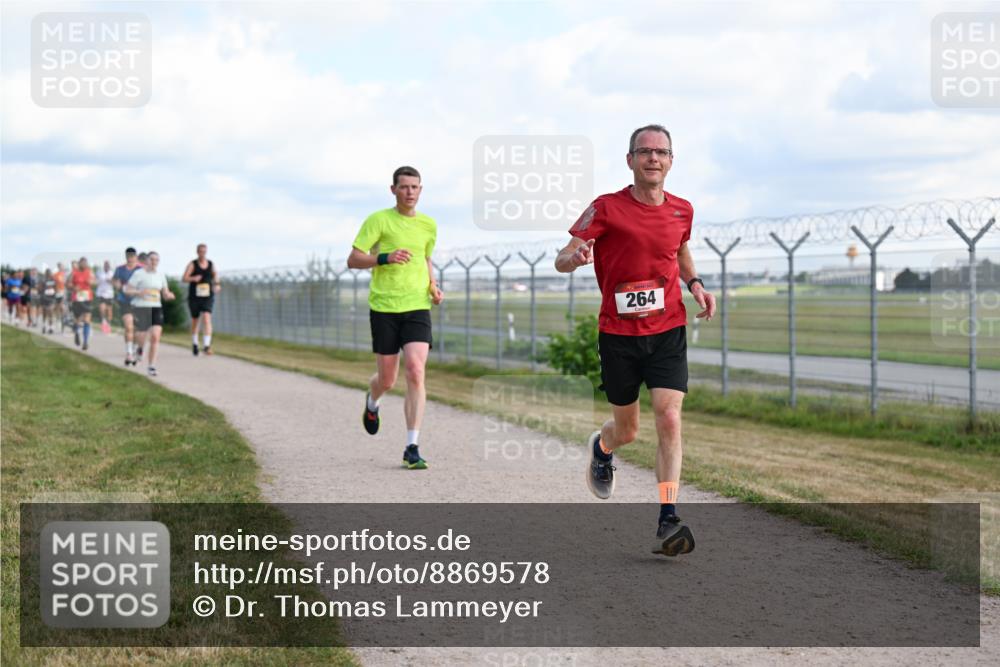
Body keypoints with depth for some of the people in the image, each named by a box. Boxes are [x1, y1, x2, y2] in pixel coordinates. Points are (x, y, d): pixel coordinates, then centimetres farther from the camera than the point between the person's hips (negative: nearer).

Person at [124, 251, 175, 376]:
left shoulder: (160, 274, 11)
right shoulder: (139, 273, -4)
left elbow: (165, 294, 17)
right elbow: (127, 290, -5)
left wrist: (169, 295, -7)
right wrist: (139, 292, -23)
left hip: (156, 308, 4)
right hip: (141, 308, -4)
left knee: (155, 337, -12)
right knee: (141, 337, 2)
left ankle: (151, 366, -9)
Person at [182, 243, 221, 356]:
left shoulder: (211, 264, 5)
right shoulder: (192, 264, -3)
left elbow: (215, 276, 21)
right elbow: (184, 278, -12)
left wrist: (217, 285, 1)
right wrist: (193, 279, -31)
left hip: (207, 297, 0)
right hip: (194, 297, 0)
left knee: (207, 318, -19)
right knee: (195, 321, 12)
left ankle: (207, 345, -26)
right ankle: (194, 344, 35)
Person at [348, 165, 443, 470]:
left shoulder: (428, 224, 10)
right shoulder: (378, 220, -2)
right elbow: (353, 260, -5)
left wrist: (433, 285, 9)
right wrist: (385, 257, -21)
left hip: (417, 307, 2)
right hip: (384, 308, -2)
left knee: (416, 372, -16)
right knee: (387, 379, 6)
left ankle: (412, 448, -13)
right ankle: (372, 402, 46)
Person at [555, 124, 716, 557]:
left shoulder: (682, 210, 4)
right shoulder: (606, 208, -7)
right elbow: (562, 261, -9)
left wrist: (695, 285, 7)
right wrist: (576, 257, -33)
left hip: (668, 331, 2)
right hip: (618, 333, -2)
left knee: (669, 420, -15)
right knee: (626, 430, 10)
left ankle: (667, 522, -14)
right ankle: (601, 449, 48)